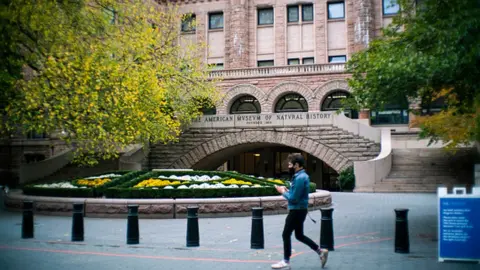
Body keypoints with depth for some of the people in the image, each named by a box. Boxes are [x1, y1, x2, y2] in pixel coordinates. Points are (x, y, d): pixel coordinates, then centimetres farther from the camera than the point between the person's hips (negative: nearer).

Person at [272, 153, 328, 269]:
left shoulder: (300, 178, -22)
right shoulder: (302, 175, 10)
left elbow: (293, 198, -24)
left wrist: (283, 192, -9)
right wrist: (287, 190, 5)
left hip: (297, 211, -10)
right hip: (299, 210, 10)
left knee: (286, 235, 1)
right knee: (299, 235, 18)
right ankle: (321, 251, 21)